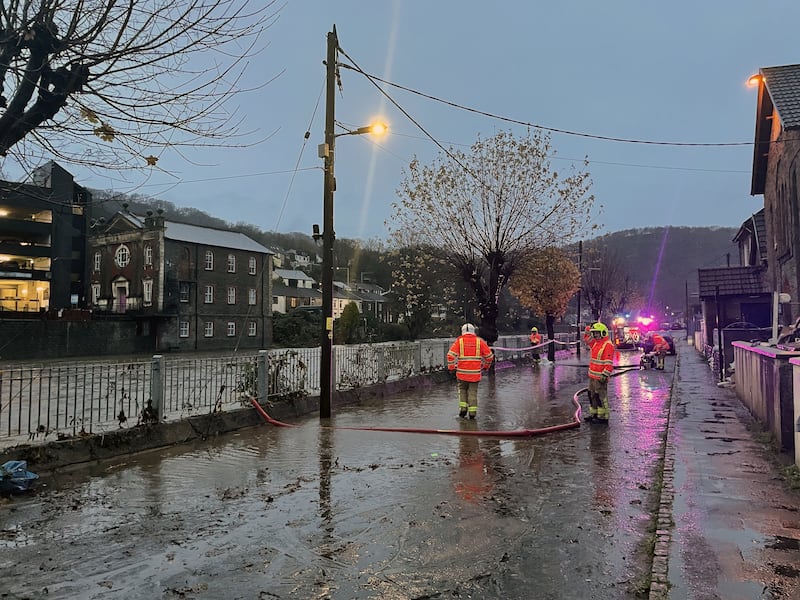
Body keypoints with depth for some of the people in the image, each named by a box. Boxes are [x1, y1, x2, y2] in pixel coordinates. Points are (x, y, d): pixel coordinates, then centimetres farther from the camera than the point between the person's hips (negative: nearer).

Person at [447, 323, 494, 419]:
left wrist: (451, 367, 2)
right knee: (473, 391, 9)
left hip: (462, 372, 0)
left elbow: (451, 354, -9)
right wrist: (485, 366, 19)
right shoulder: (479, 341, 3)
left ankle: (463, 407, 9)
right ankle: (472, 411, 6)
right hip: (475, 372, 0)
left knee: (462, 389, 19)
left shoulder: (459, 341, 0)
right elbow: (489, 355, 5)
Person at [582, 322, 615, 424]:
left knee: (601, 397, -5)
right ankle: (594, 414, 28)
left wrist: (604, 375, -25)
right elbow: (587, 340, 32)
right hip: (592, 375, 10)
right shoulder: (595, 343, 12)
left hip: (600, 377, -10)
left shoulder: (608, 345, -16)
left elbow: (609, 362, -20)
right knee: (592, 395, 17)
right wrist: (588, 332, 13)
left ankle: (603, 417, 2)